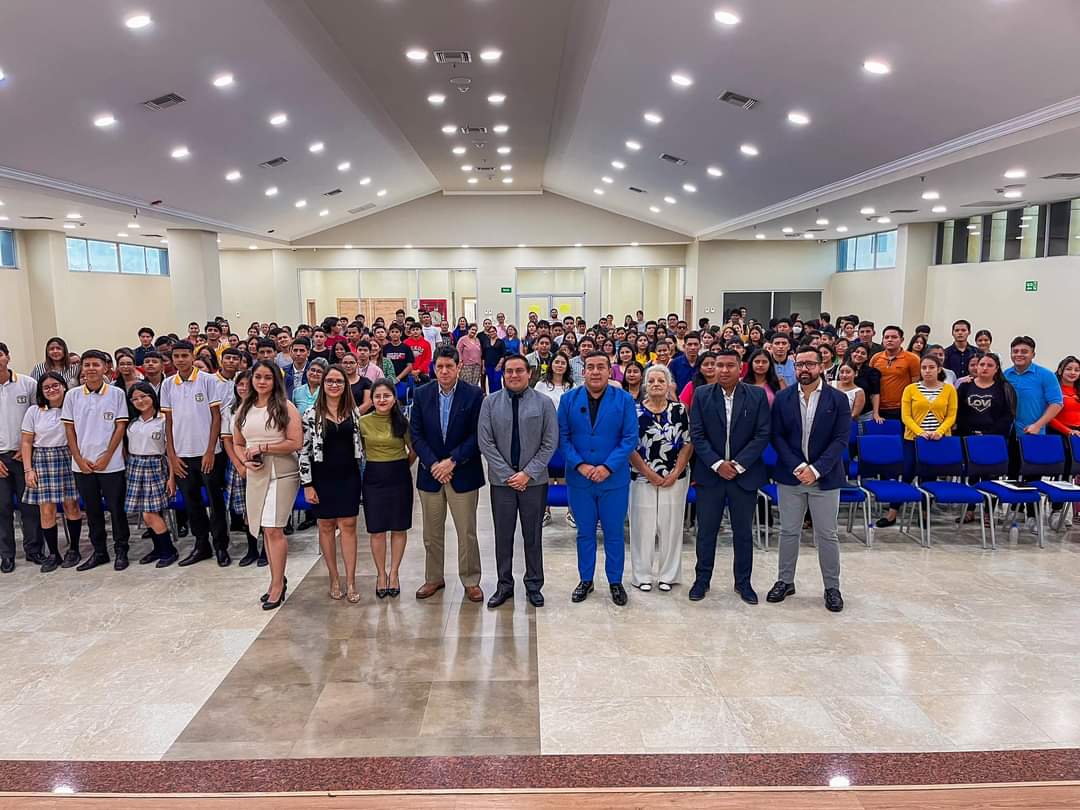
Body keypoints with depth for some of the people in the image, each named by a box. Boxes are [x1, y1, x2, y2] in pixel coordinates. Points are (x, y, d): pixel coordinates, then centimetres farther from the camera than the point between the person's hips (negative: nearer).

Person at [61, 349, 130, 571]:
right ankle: (99, 552, 23)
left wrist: (106, 458, -9)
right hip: (82, 464, 3)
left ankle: (121, 551, 15)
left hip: (111, 464, -3)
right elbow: (69, 428, 6)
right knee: (92, 510, 12)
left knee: (116, 509, 3)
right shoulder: (72, 395, 4)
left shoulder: (117, 394, -3)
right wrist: (79, 459, -3)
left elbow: (120, 427, -4)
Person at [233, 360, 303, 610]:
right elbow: (237, 443, 17)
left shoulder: (285, 407, -5)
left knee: (273, 529, -7)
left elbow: (296, 443, -12)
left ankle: (277, 583, 5)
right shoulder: (243, 409, 11)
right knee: (265, 530, 10)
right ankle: (277, 579, 23)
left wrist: (262, 448, -12)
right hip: (255, 475, 5)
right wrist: (245, 460, -3)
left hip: (281, 474, -5)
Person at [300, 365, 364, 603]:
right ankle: (334, 578, 20)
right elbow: (304, 451, -5)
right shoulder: (311, 415, -4)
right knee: (326, 526, 7)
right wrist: (307, 484, -8)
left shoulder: (353, 412, 4)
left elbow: (360, 443, 11)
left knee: (348, 526, 1)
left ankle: (350, 581, 7)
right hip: (322, 477, -1)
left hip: (349, 476, 1)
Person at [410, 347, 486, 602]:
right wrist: (433, 464, -11)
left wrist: (452, 461, -14)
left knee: (467, 532, 5)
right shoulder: (421, 394, 1)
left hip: (463, 473, -2)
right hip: (430, 473, 3)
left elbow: (478, 436, -8)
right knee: (432, 533, 13)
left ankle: (471, 581, 19)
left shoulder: (474, 395, -7)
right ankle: (434, 578, 29)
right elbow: (416, 435, 0)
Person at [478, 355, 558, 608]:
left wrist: (527, 473, -10)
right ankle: (504, 585, 23)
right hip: (501, 480, 1)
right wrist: (508, 474, -9)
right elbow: (485, 442, -4)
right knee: (503, 535, 9)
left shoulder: (543, 403, -3)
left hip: (534, 480, 0)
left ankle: (534, 585, 24)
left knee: (533, 535, 10)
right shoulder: (490, 402, -1)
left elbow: (550, 443, -4)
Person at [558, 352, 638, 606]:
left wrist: (608, 467, -15)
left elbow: (630, 438, -7)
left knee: (614, 533, 9)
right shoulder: (569, 400, 1)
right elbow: (563, 437, -2)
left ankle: (615, 581, 25)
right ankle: (585, 580, 28)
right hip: (579, 479, 1)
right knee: (585, 532, 13)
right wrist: (579, 465, -14)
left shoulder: (624, 400, -3)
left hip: (614, 479, -1)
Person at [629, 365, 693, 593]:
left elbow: (688, 443, 2)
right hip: (643, 478, -1)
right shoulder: (635, 410, -2)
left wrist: (675, 473, -7)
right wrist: (649, 473, -9)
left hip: (674, 479, 2)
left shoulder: (680, 410, 3)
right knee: (643, 526, 4)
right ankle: (642, 576, 18)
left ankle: (668, 575, 22)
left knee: (671, 526, 8)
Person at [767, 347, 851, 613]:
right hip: (790, 476, 1)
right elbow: (777, 436, -1)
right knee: (788, 532, 10)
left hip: (825, 478, -1)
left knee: (826, 535, 6)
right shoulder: (783, 398, 1)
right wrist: (798, 467, -13)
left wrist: (816, 469, -16)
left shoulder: (838, 399, -2)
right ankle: (785, 581, 23)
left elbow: (841, 440, -7)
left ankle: (832, 587, 20)